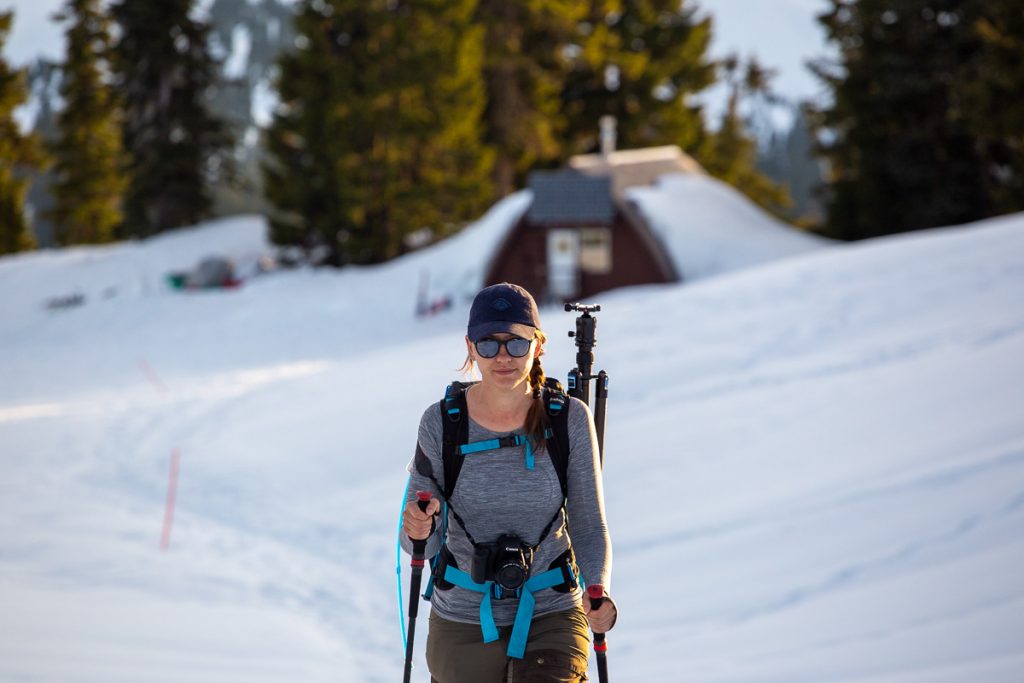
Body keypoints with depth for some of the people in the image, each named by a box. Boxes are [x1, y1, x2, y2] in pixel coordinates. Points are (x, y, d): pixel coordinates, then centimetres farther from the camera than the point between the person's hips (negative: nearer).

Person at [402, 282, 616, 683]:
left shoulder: (569, 420, -8)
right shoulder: (441, 424, -8)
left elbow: (589, 526, -2)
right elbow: (425, 543, -4)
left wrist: (598, 591, -20)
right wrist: (418, 530, -28)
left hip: (552, 618, -1)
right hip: (464, 623, 1)